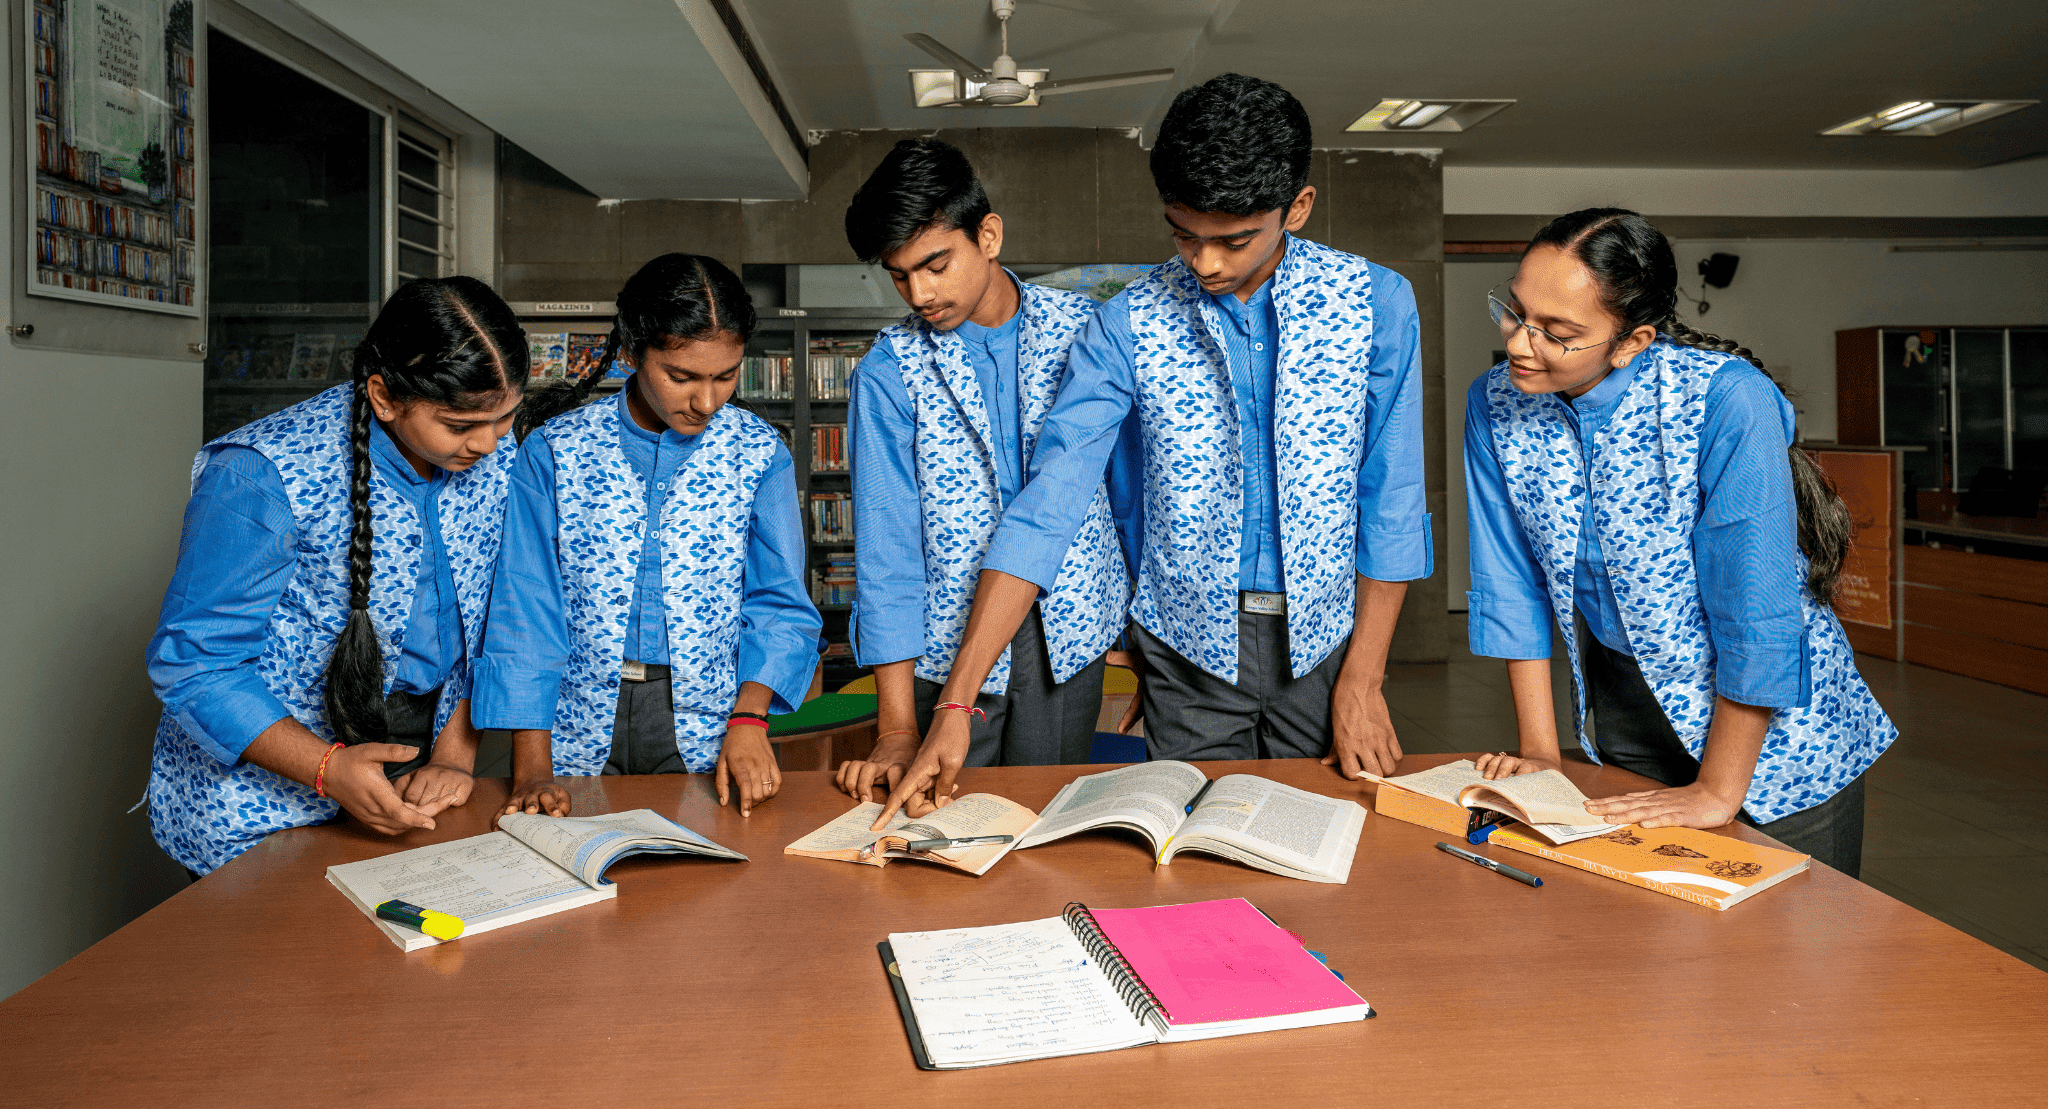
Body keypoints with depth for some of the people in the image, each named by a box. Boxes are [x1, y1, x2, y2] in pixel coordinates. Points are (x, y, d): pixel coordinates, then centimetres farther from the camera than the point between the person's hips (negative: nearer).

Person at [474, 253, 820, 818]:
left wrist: (748, 719, -14)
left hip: (703, 732, 0)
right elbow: (526, 613, -2)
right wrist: (532, 768, -10)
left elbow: (780, 605, 2)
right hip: (580, 725, 0)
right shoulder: (553, 450, -1)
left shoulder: (759, 453, 1)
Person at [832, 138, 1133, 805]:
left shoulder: (1083, 327, -2)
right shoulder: (888, 371, -6)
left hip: (1070, 634, 1)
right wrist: (897, 730, -13)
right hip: (947, 647, -1)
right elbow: (886, 545, -9)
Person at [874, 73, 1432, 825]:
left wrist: (1363, 684, -6)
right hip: (1189, 644, 0)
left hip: (1328, 635, 0)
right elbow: (1045, 508, -13)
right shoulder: (1128, 324, -9)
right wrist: (956, 705, -19)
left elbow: (1390, 503, -4)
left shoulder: (1375, 302, -8)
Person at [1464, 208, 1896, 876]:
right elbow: (1511, 582, -6)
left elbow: (1756, 603, -28)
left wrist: (1717, 791, -22)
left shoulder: (1728, 399, -29)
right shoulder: (1494, 404, -13)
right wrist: (1540, 751, -5)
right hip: (1621, 698, 4)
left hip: (1770, 714, -4)